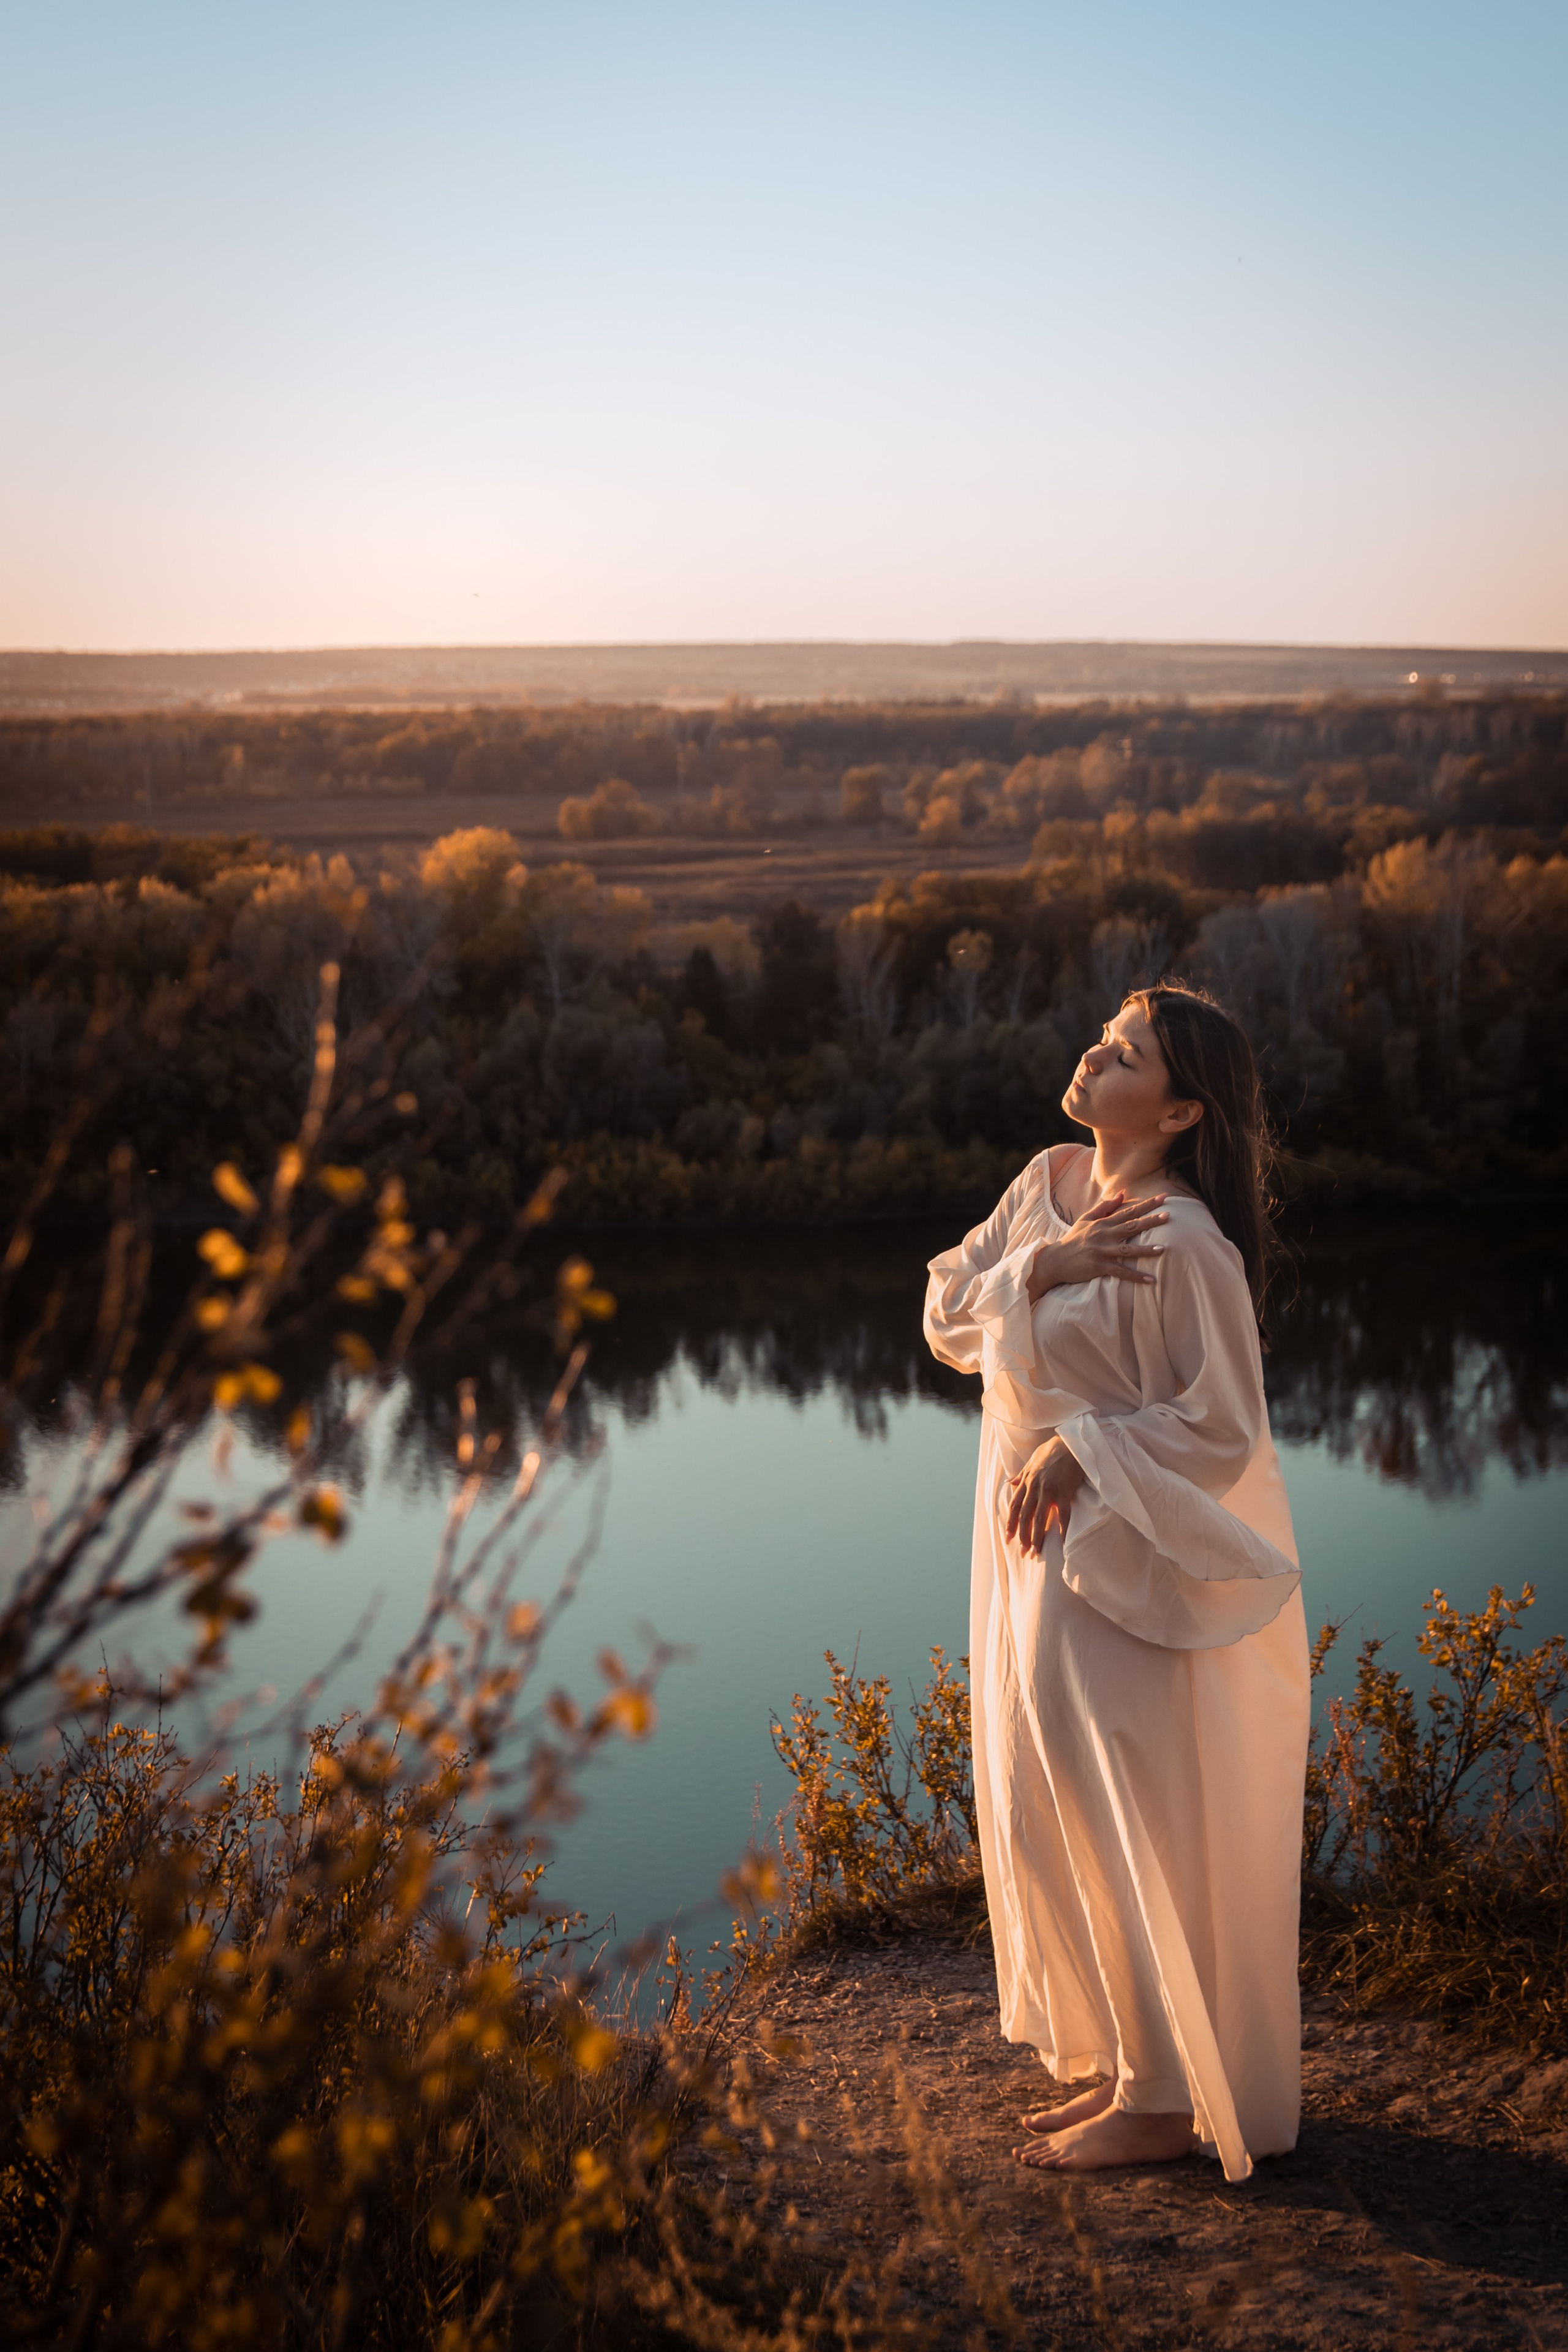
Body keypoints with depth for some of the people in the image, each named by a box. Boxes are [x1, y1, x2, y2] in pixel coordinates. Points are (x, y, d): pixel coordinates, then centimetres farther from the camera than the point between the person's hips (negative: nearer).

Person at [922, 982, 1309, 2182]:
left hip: (1135, 1563, -9)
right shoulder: (1048, 1184, 5)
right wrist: (1037, 1265, -14)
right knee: (1046, 1809, 14)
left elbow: (1221, 1427, -17)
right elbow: (949, 1318, 2)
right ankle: (1124, 2067, 27)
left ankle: (1167, 2104, 13)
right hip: (1036, 1544, 9)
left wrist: (1078, 1449, -21)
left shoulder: (1185, 1245, -19)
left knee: (1133, 1826, -1)